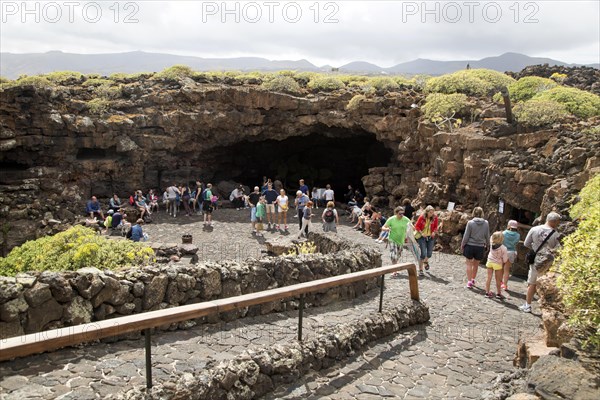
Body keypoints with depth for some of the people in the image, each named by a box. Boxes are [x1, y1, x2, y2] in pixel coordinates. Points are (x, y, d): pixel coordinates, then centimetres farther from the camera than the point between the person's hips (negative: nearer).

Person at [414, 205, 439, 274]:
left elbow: (436, 226, 8)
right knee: (423, 253, -9)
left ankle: (426, 261, 43)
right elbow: (416, 226, -5)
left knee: (429, 253, 7)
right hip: (422, 237, -3)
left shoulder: (435, 218, -5)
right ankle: (420, 269, 4)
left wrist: (434, 232, -11)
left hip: (430, 237, 3)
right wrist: (421, 233, -16)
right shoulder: (421, 217, -13)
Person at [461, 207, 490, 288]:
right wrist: (486, 245, 19)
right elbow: (487, 236, 4)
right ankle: (473, 280, 30)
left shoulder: (470, 223, -12)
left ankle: (469, 281, 4)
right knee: (476, 265, 17)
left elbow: (466, 236, -8)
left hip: (470, 246, -3)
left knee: (469, 264, 7)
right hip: (480, 247, 3)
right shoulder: (486, 223, -5)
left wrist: (462, 245, 4)